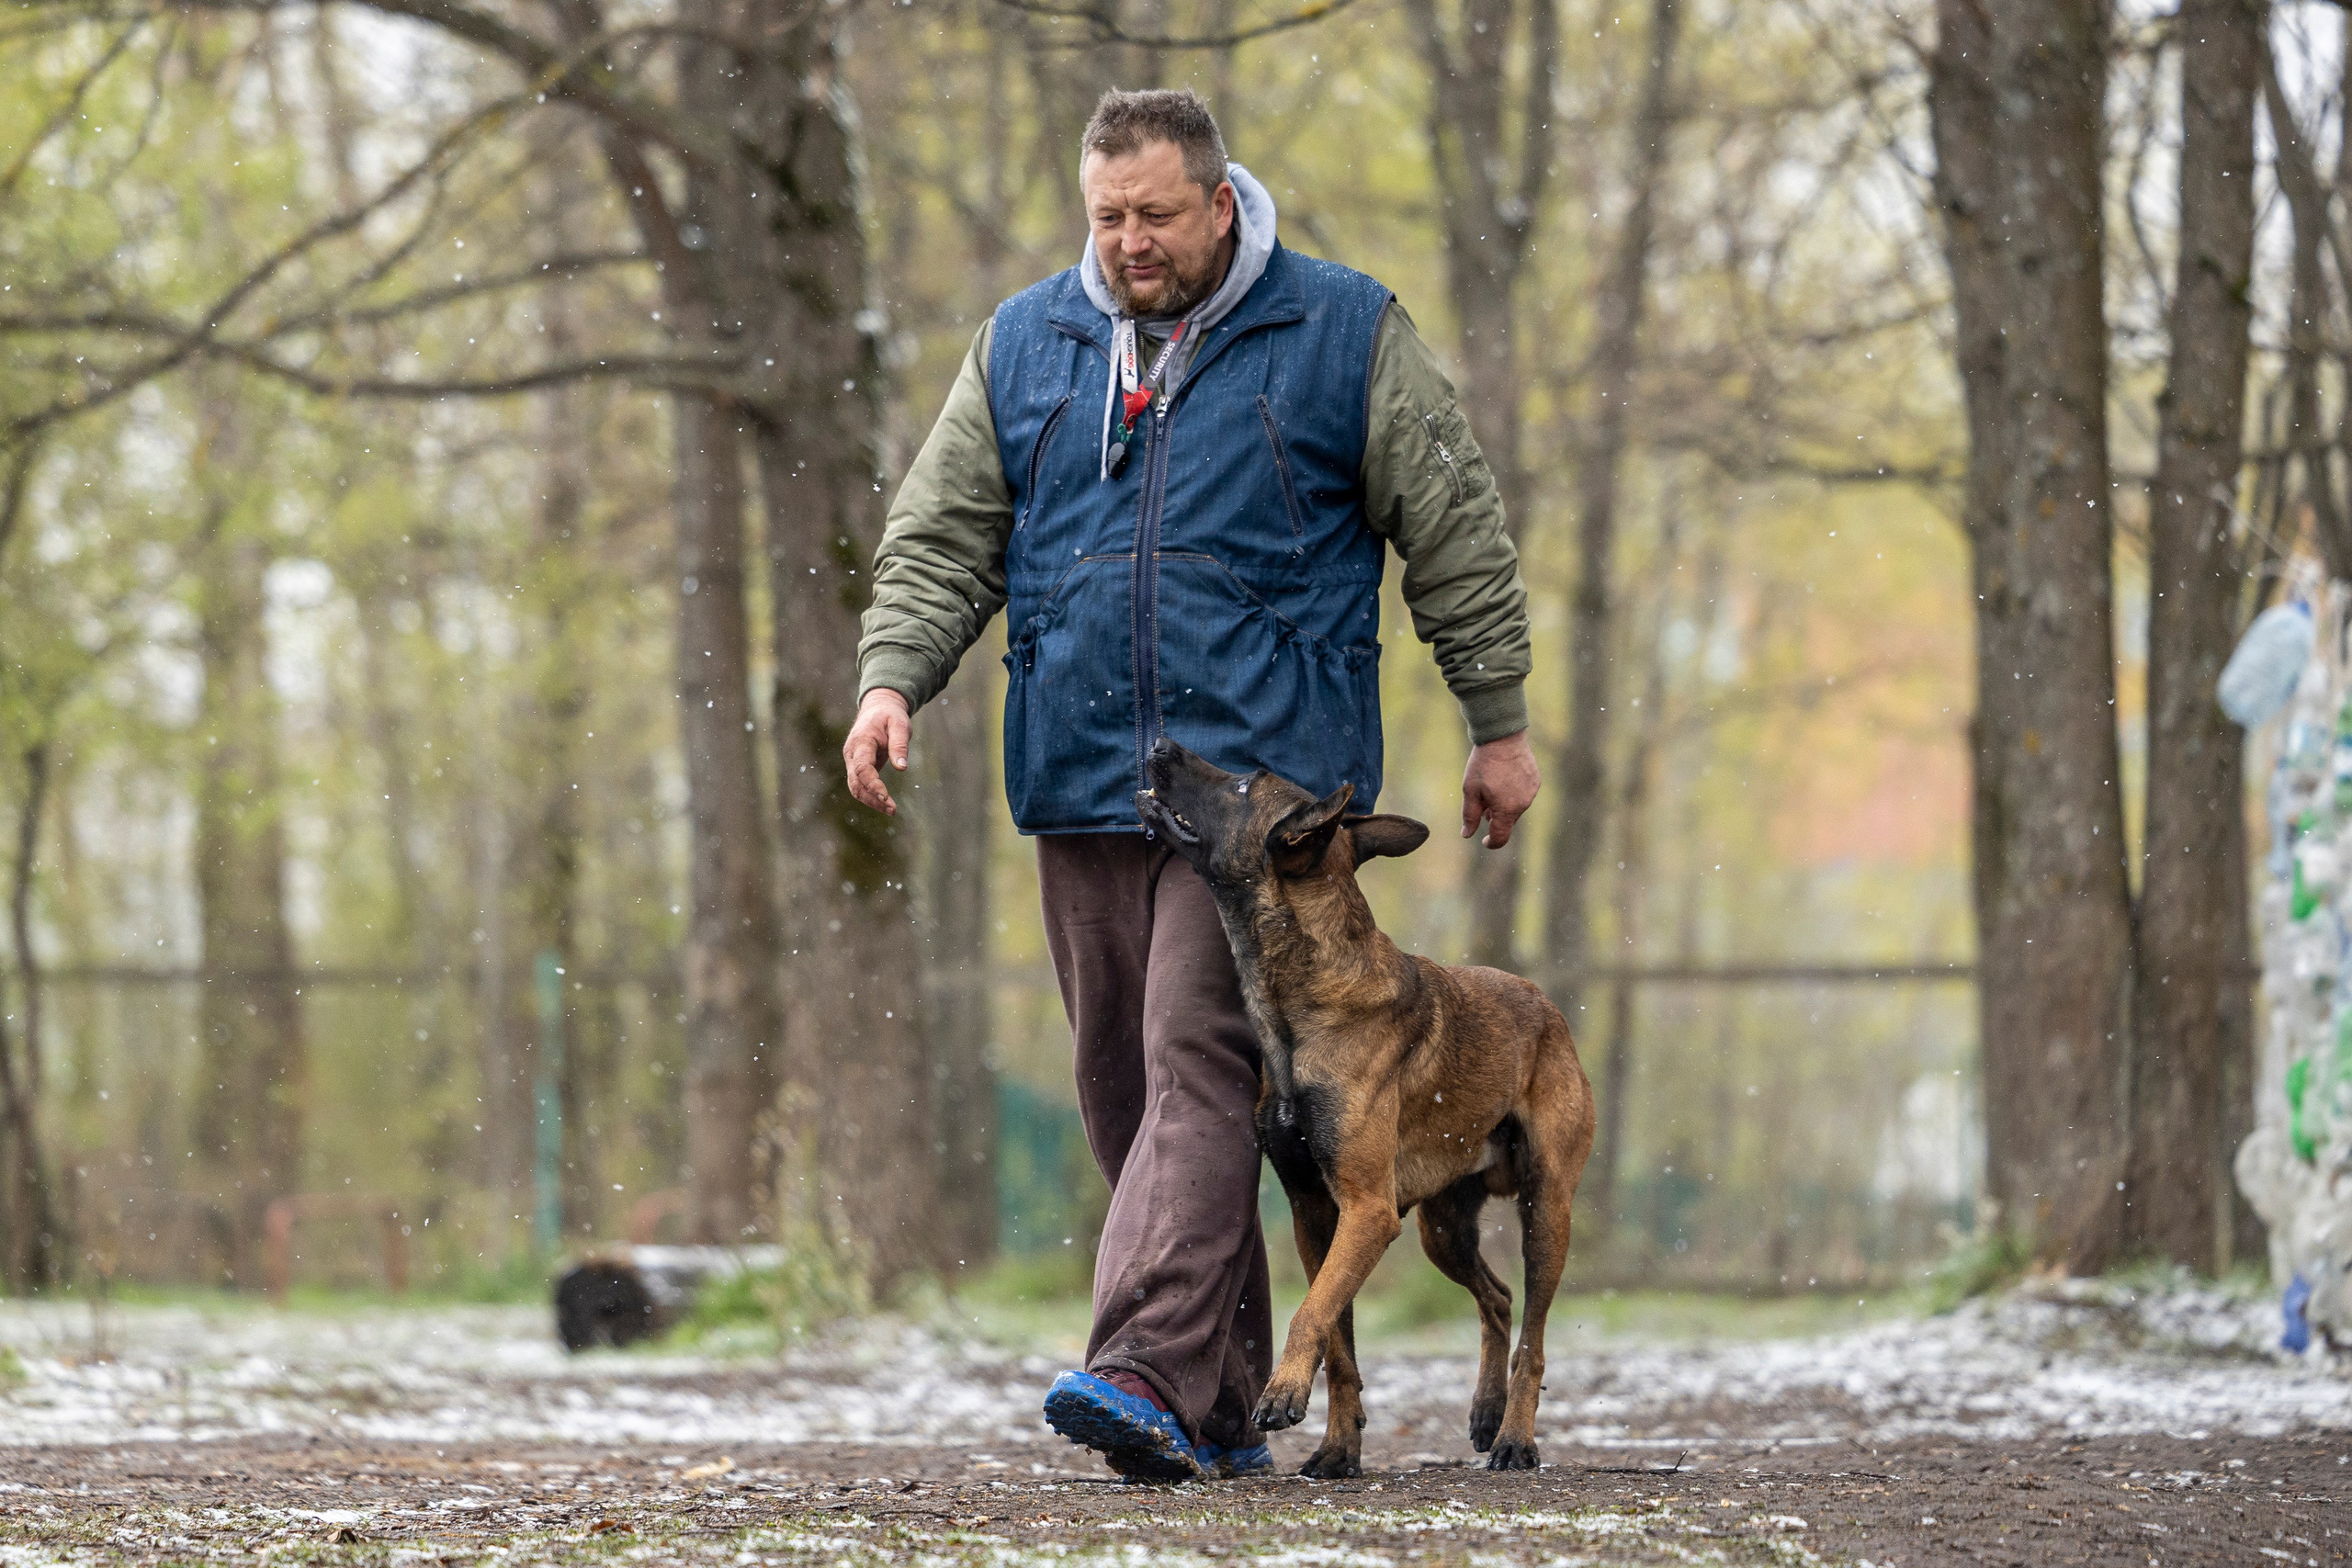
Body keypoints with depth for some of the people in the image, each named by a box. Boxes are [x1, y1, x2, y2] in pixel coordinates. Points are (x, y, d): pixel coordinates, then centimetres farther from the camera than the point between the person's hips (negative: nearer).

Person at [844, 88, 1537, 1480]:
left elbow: (1457, 537, 6)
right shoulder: (1025, 346, 12)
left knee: (1198, 1059, -17)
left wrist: (1502, 727, 6)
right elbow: (941, 538, 12)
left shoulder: (1343, 335, 2)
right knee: (1123, 1084, 5)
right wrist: (893, 679, -5)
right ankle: (1225, 1404, 12)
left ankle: (1152, 1375, -27)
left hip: (1262, 773, -5)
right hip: (1081, 786, 5)